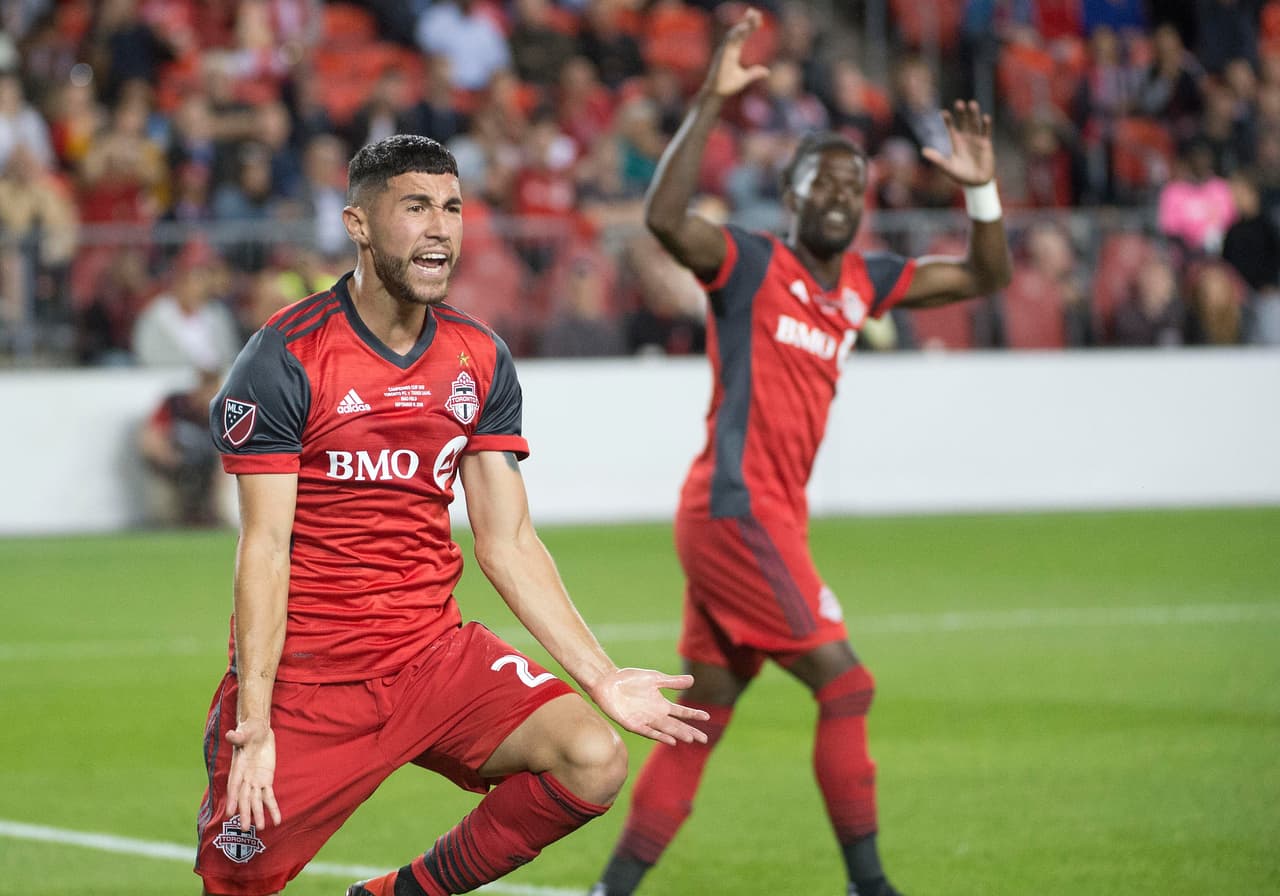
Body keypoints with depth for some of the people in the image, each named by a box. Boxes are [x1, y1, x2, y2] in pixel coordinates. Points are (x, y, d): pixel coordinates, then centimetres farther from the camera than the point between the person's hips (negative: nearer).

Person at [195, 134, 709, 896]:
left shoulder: (481, 361, 5)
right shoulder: (285, 357, -10)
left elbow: (508, 542, 7)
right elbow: (265, 548, -13)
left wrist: (601, 678, -1)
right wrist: (255, 725, -21)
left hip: (436, 656, 4)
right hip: (306, 671, -4)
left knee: (593, 760, -17)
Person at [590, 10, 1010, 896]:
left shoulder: (862, 282, 14)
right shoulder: (749, 265, -7)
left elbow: (985, 275, 20)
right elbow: (666, 219, -27)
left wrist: (981, 186, 3)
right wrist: (709, 105, -31)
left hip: (773, 517, 8)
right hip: (736, 510, -8)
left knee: (703, 716, 9)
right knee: (843, 682, -10)